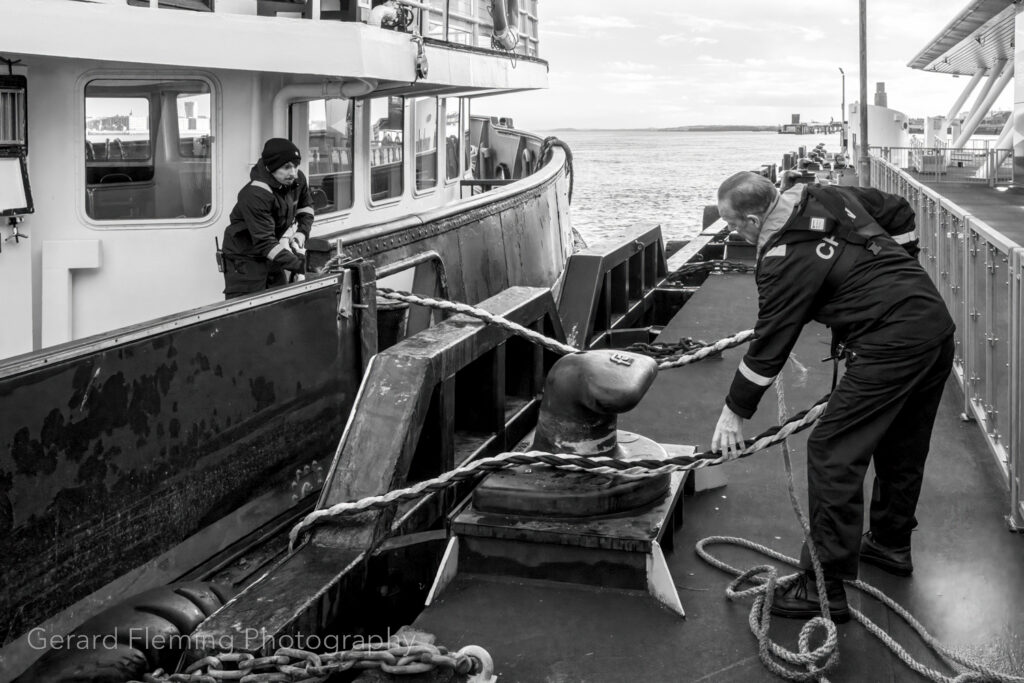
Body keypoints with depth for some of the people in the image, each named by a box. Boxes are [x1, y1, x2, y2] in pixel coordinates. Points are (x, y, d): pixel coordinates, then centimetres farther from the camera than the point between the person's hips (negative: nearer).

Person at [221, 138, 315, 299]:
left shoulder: (297, 179, -6)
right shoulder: (255, 195, -30)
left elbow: (305, 206, 16)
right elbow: (264, 243, -32)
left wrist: (301, 233, -3)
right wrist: (300, 265, -37)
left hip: (272, 257, 8)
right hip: (246, 260, -7)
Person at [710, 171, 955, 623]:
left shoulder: (786, 259, -14)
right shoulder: (830, 197, 10)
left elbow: (769, 346, -9)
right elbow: (899, 212, 22)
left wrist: (734, 412, 1)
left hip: (891, 345, -10)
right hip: (937, 323, 10)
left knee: (833, 454, -6)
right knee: (902, 445, 25)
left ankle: (824, 588, -2)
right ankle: (891, 543, 44)